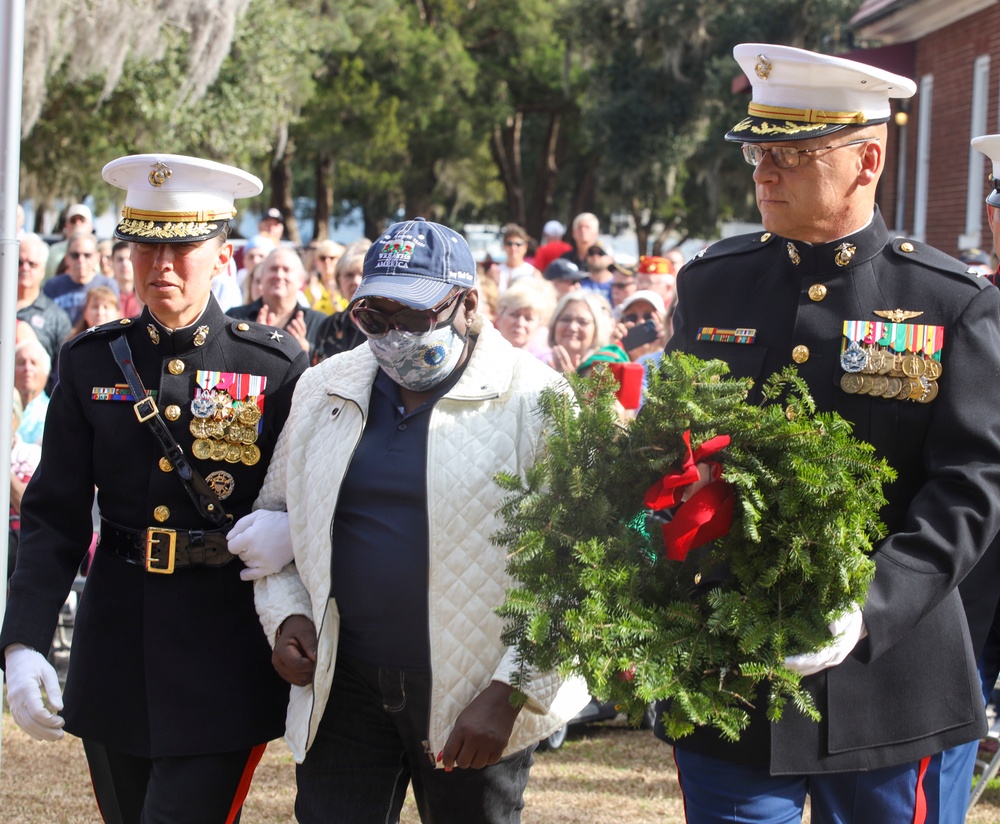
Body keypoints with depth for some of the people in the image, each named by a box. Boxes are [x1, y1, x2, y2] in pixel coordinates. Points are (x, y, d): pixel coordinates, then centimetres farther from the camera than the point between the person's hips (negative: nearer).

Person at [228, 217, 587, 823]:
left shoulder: (534, 403, -6)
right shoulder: (325, 389, 9)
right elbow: (278, 516, 21)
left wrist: (510, 693, -15)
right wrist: (284, 613, 3)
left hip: (474, 699, -3)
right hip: (342, 686, 3)